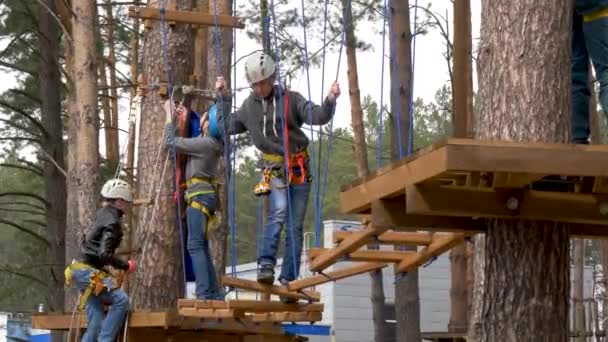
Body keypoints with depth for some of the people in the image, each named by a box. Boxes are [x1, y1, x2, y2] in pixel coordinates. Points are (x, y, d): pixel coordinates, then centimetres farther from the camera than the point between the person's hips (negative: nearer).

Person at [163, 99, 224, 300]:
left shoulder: (206, 143, -14)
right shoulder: (210, 143, 12)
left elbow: (170, 142, -10)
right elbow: (187, 142, 31)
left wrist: (169, 116, 1)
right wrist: (185, 119, 23)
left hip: (200, 196, -9)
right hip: (205, 195, 9)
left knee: (196, 246, -12)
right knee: (201, 247, 12)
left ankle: (204, 293, -19)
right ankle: (215, 294, 12)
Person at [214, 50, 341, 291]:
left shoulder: (291, 99, -1)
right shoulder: (249, 106, 10)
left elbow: (317, 117, -13)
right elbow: (228, 126, 24)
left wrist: (330, 100, -32)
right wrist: (222, 98, 20)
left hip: (299, 170, 0)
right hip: (274, 170, 0)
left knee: (295, 226, 0)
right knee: (278, 211, -27)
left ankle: (289, 279, 3)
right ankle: (266, 264, -30)